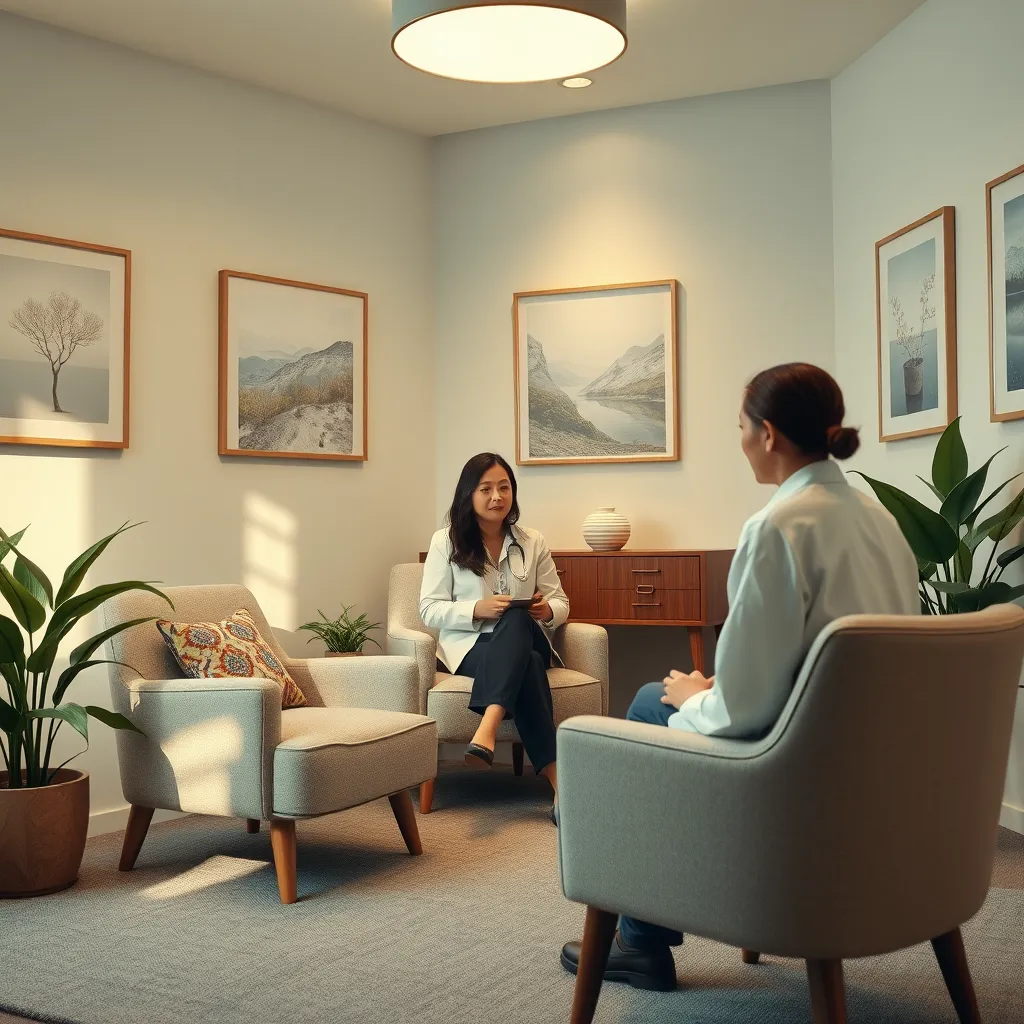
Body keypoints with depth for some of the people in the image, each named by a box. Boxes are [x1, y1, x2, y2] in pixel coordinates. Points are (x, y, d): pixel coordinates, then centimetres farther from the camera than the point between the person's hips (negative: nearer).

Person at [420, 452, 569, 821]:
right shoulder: (445, 542, 5)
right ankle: (558, 782, -46)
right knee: (527, 667, -38)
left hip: (524, 639, 2)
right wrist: (477, 609, -19)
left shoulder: (533, 543, 13)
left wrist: (548, 611, -13)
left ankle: (487, 730, -55)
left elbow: (560, 603, 13)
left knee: (516, 620, -39)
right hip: (470, 646, -2)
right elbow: (429, 610, -1)